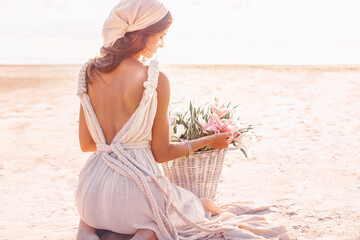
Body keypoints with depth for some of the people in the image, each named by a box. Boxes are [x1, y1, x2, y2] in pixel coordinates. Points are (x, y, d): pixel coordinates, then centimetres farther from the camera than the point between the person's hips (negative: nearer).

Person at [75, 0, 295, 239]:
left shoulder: (90, 72, 3)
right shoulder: (155, 79, -12)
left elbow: (86, 144, 10)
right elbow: (160, 153, -5)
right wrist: (208, 141, 10)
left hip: (91, 197, 6)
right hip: (132, 189, -5)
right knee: (208, 206, 21)